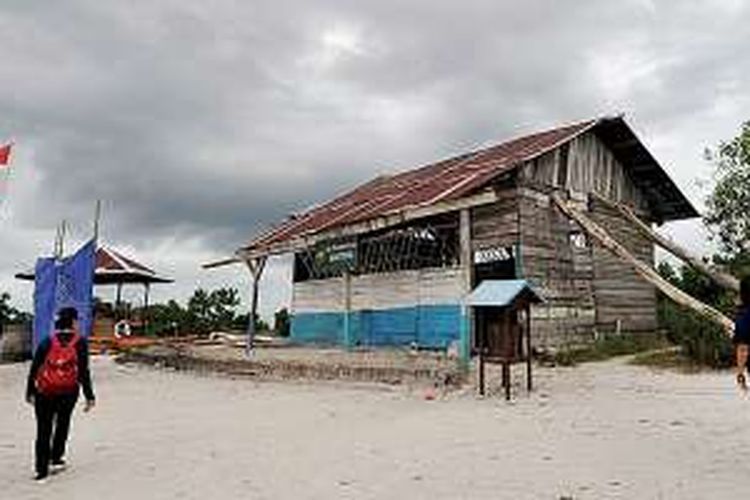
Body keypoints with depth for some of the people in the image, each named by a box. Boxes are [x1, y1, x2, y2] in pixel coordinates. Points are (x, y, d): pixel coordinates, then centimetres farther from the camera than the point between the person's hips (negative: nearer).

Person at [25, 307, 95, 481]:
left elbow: (34, 368, 2)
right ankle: (56, 458, 25)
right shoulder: (80, 343, -5)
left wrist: (30, 392, 14)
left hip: (45, 393, 1)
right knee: (63, 423, 23)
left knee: (43, 429, 10)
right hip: (68, 392, -1)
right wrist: (89, 396, -4)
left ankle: (42, 468, 12)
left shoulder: (47, 342, 0)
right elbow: (83, 372, -8)